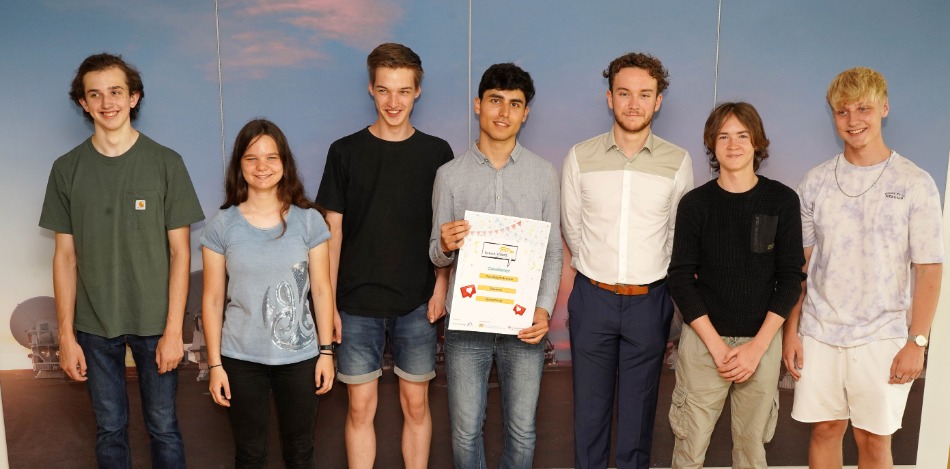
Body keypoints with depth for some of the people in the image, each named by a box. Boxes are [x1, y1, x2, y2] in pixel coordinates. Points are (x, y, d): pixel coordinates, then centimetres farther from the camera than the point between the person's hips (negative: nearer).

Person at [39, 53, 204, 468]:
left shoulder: (165, 163, -6)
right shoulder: (67, 169, 1)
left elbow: (180, 251, -5)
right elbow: (65, 255, 3)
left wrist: (173, 330, -9)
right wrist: (66, 335, 1)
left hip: (154, 321, -2)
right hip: (94, 324, 2)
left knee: (163, 427, 8)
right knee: (109, 429, 13)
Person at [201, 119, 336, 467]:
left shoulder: (308, 220, -2)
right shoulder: (222, 225, -3)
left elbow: (322, 290, 0)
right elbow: (213, 300, -1)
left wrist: (326, 350, -2)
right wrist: (215, 364, -2)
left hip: (299, 356, 0)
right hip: (241, 359, 0)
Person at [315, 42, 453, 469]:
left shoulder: (437, 153, 1)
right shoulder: (345, 152, 1)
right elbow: (333, 230, 2)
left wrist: (441, 287, -5)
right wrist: (327, 301, -1)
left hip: (417, 302, 0)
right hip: (358, 302, 0)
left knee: (415, 403, 10)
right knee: (361, 407, 6)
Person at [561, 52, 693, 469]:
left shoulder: (678, 162, -3)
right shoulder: (580, 157, -3)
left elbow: (677, 234, 7)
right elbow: (571, 228, 7)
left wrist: (651, 275, 12)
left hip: (650, 298, 0)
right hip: (592, 296, 0)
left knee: (639, 405, 12)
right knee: (589, 403, 11)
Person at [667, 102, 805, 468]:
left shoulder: (783, 200, 1)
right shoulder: (695, 203, -1)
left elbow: (791, 276, 0)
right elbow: (680, 278, -2)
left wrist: (757, 345, -8)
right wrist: (717, 344, -10)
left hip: (762, 341, 1)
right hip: (704, 339, -1)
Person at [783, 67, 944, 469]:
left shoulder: (915, 184, -4)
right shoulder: (816, 182, 3)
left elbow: (929, 268, -3)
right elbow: (800, 262, 7)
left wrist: (917, 342, -8)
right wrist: (791, 330, 5)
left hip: (881, 339, -2)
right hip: (818, 333, 2)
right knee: (825, 429, 12)